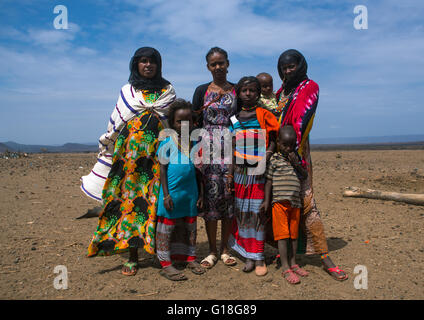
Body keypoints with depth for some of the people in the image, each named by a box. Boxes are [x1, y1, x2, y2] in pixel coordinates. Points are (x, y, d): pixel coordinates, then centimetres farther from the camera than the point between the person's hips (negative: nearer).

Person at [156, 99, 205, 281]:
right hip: (172, 192, -5)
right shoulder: (168, 143, -7)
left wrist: (201, 193, 12)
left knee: (190, 226, 15)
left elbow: (198, 170, 12)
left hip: (191, 192, 5)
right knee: (167, 227, 4)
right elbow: (163, 168, -7)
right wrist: (166, 194, -11)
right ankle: (165, 264, 14)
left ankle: (190, 258, 30)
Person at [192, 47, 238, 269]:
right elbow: (195, 122, 7)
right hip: (207, 145, -1)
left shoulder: (237, 90, 12)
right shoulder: (202, 90, 10)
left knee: (229, 195, -1)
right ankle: (212, 250, 9)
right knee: (211, 194, -4)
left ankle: (225, 248, 12)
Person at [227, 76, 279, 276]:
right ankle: (249, 255, 18)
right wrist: (230, 174, 10)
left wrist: (265, 160, -16)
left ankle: (259, 258, 10)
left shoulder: (264, 115, 0)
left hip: (260, 172, -3)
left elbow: (273, 141, 0)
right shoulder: (235, 120, 10)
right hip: (241, 172, 4)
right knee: (242, 212, 5)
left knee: (258, 211, 0)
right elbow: (234, 150, 12)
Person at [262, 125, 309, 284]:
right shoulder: (274, 159, 0)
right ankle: (286, 269, 4)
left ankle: (293, 263, 25)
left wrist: (297, 164, -6)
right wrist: (266, 200, 0)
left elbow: (305, 176, 11)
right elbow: (269, 180, 2)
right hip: (280, 201, -4)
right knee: (282, 235, -2)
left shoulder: (297, 158, 13)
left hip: (295, 202, 4)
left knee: (294, 234, 12)